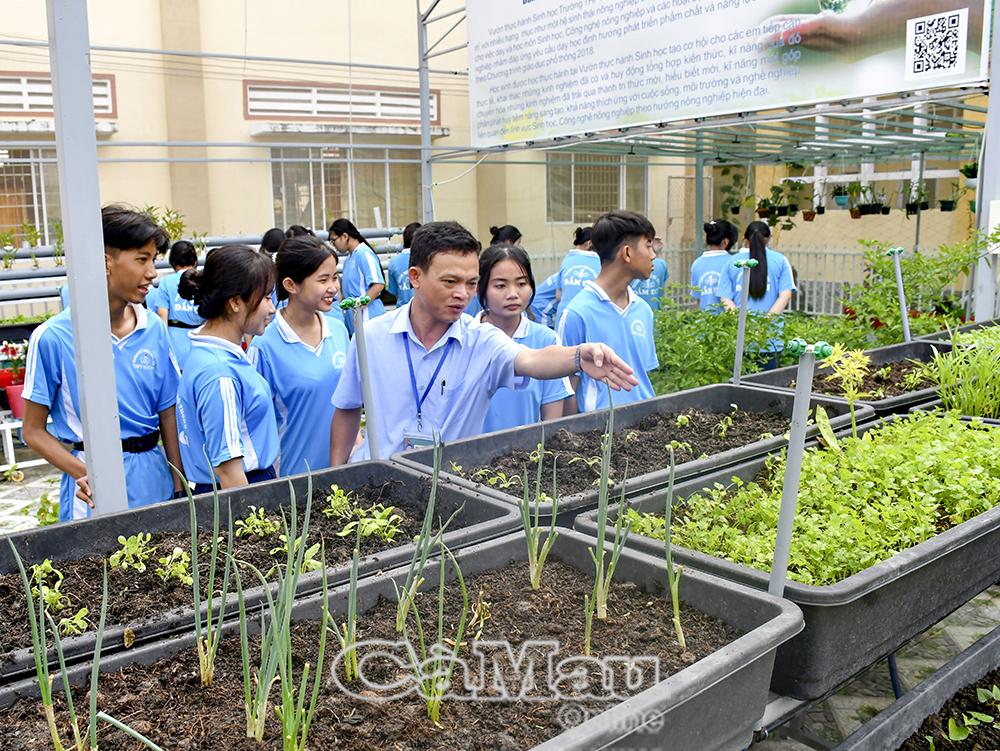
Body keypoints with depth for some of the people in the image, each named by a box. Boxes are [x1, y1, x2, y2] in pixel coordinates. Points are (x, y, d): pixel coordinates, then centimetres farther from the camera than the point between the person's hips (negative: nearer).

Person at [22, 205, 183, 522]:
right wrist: (84, 474, -20)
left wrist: (179, 488, 1)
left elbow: (168, 414, 5)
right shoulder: (53, 337, -11)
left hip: (154, 480, 4)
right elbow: (34, 430, -5)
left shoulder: (155, 329, 0)